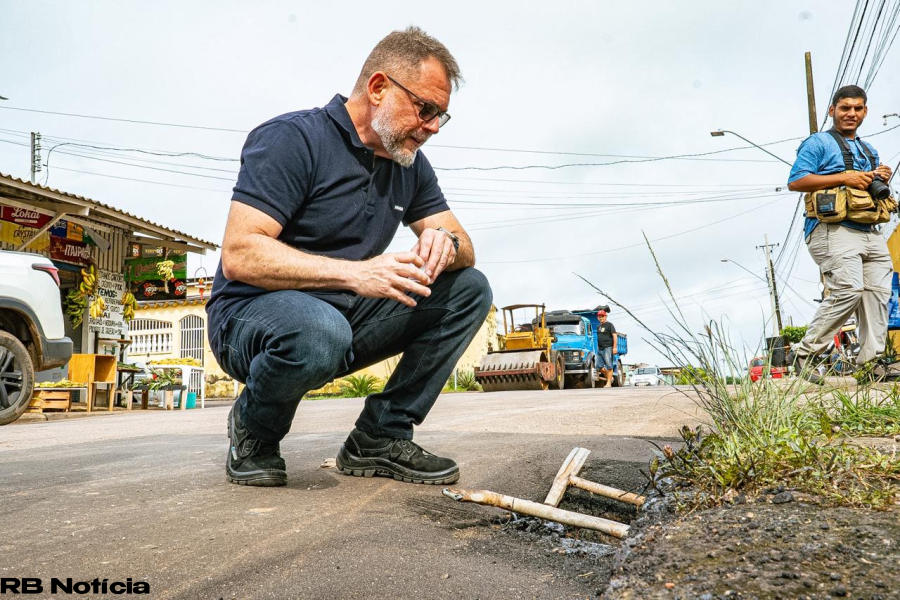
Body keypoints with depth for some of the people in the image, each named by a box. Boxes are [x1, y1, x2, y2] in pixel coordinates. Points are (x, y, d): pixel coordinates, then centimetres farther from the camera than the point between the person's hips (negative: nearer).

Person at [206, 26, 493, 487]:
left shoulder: (410, 166, 8)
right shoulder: (292, 139, -14)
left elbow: (466, 251, 7)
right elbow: (239, 256, -23)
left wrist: (445, 243, -19)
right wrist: (356, 272, -32)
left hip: (346, 315, 7)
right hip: (252, 315, -6)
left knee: (469, 289, -5)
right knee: (320, 334, -41)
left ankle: (381, 435, -2)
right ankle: (254, 430, -5)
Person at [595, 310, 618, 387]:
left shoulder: (609, 325, -3)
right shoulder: (598, 326, 20)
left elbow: (615, 336, -10)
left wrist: (615, 347, -17)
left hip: (607, 348, -8)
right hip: (600, 349, 8)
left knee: (609, 366, -7)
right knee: (599, 366, 4)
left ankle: (609, 383, -5)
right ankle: (610, 378, 21)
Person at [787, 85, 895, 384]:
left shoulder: (870, 151, 27)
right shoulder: (818, 143, 2)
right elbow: (795, 181, -12)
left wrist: (881, 180, 8)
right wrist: (845, 178, -15)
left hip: (871, 233, 8)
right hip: (835, 230, -8)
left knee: (878, 291, -1)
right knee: (849, 290, -20)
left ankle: (870, 362, 5)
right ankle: (805, 353, -10)